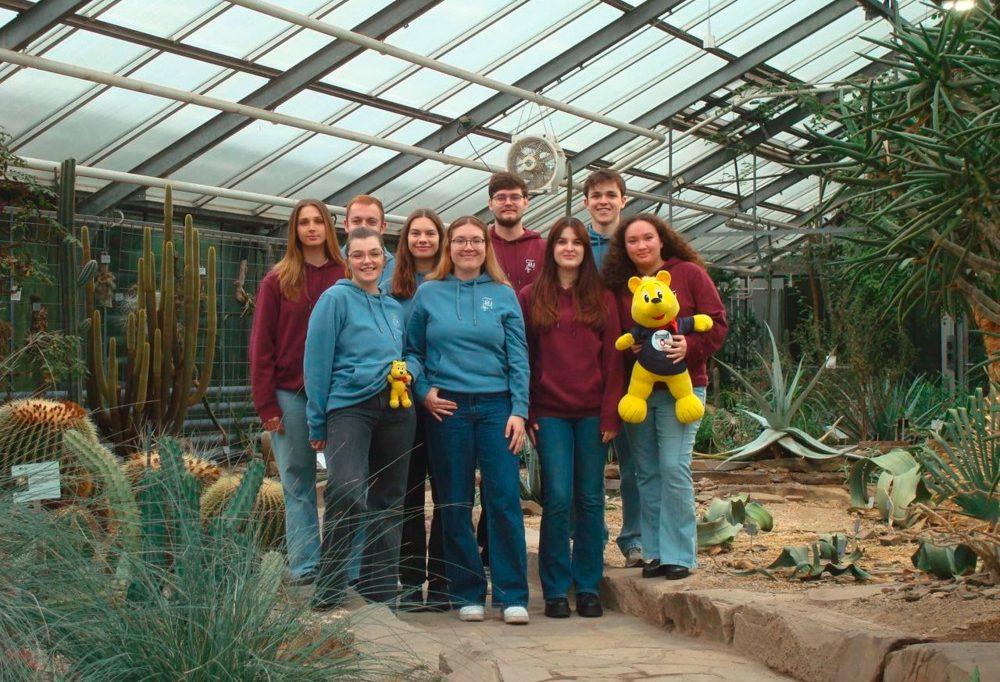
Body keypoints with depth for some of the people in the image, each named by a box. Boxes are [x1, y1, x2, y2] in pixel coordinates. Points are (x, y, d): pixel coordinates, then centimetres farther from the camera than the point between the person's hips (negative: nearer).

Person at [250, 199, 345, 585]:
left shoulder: (347, 277, 5)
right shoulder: (278, 280, 5)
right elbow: (261, 345, 2)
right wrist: (265, 403, -5)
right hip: (291, 394, 0)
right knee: (298, 484, 4)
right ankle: (305, 566, 10)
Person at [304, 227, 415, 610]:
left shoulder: (394, 307, 16)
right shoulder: (335, 299, -2)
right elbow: (317, 362, -4)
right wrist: (317, 422, -6)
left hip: (395, 410, 6)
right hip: (349, 406, -6)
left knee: (388, 500, 10)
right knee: (346, 491, -24)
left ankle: (380, 588, 21)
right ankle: (329, 590, -10)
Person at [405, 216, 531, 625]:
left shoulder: (503, 295, 6)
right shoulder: (428, 293, 7)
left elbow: (518, 358, 3)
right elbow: (412, 350, 10)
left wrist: (519, 410, -5)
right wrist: (423, 391, -5)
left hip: (496, 406, 0)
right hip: (447, 408, 0)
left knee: (505, 499, -4)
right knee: (455, 503, 5)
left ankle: (512, 595, 4)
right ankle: (467, 593, 15)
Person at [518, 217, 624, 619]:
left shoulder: (602, 299, 9)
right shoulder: (531, 298, 6)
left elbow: (613, 360, 5)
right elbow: (522, 358, 4)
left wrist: (611, 414, -3)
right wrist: (525, 412, -4)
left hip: (592, 414, 1)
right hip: (550, 414, -1)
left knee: (590, 499, 4)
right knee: (557, 499, -5)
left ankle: (588, 587, 15)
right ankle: (555, 590, 6)